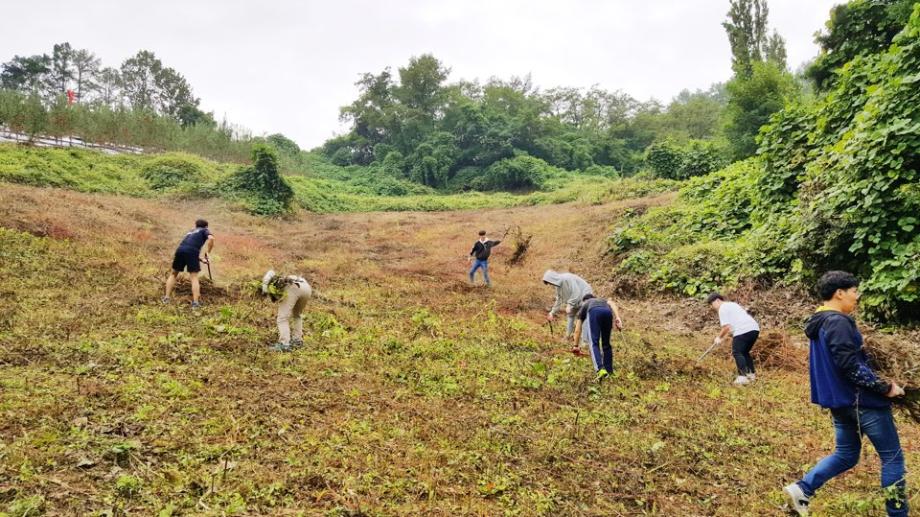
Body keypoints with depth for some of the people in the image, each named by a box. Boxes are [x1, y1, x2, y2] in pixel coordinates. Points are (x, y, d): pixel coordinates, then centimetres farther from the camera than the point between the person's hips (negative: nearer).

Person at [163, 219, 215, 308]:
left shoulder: (191, 232, 37)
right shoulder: (205, 230, 21)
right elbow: (211, 238, -4)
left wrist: (201, 259, 35)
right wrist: (207, 253, 5)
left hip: (180, 249, 5)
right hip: (192, 251, -5)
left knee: (173, 274, 21)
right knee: (194, 277, -1)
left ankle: (166, 298, 17)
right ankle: (195, 302, -9)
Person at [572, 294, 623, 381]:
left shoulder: (583, 307, 43)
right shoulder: (603, 301, 48)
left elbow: (577, 330, 41)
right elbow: (612, 304, 20)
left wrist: (576, 346, 49)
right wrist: (617, 318, 7)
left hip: (594, 312, -2)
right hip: (607, 312, 2)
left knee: (594, 343, -2)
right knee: (606, 344, 18)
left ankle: (600, 369, -21)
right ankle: (609, 371, 19)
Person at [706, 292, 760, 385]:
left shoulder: (723, 309, -1)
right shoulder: (731, 305, 29)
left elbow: (726, 326, -10)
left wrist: (719, 337, 4)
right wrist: (723, 338, 27)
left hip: (743, 331, -9)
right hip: (754, 328, 9)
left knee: (737, 353, -5)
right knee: (744, 352, 21)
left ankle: (743, 377, -13)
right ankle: (751, 374, 22)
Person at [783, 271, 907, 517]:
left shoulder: (820, 322, 12)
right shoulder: (839, 322, -19)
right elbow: (852, 366, -24)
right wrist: (885, 388, -14)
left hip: (840, 400, 9)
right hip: (861, 400, -9)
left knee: (846, 455, 17)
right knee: (892, 457, 5)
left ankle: (801, 489, 7)